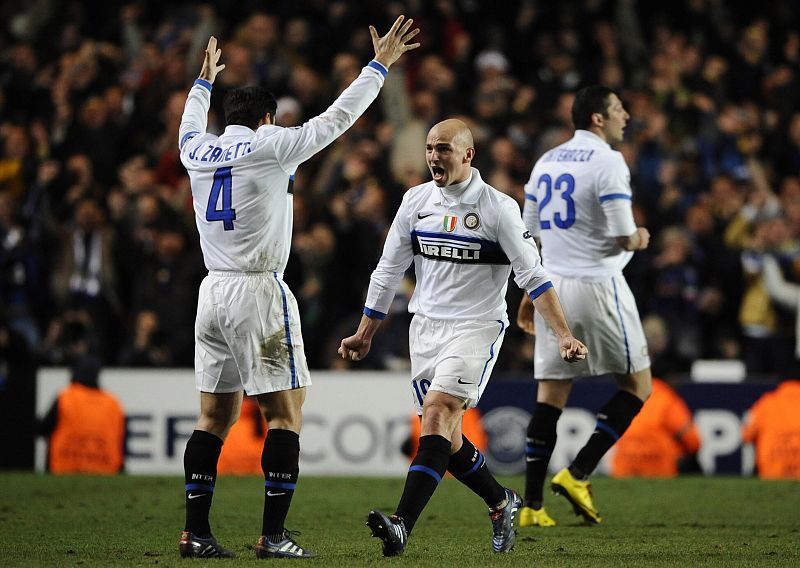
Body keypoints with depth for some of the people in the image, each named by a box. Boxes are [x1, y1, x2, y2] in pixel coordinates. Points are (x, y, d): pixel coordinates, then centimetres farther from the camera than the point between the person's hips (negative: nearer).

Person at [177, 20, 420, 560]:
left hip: (213, 292, 6)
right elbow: (337, 118, 0)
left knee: (215, 415, 9)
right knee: (285, 413, -2)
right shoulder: (271, 146, -5)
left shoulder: (198, 151, 10)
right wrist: (380, 66, 10)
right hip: (259, 292, -6)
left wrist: (204, 82, 52)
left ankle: (196, 532, 5)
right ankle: (274, 535, -8)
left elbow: (191, 127, 35)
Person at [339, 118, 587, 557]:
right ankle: (502, 503, 31)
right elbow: (388, 271, 15)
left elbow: (532, 275, -7)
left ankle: (402, 525, -32)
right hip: (425, 324, 6)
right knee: (445, 437, 6)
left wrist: (564, 334, -14)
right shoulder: (416, 200, 6)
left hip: (477, 327, -6)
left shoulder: (497, 207, -8)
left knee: (437, 415, -22)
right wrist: (364, 335, 17)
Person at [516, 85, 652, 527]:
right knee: (637, 386, 8)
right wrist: (641, 239, 8)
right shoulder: (607, 161, -11)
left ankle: (532, 506, 0)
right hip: (597, 287, -7)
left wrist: (529, 296, 22)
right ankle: (577, 475, -2)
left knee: (549, 397, 5)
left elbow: (528, 236, 15)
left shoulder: (547, 162, 12)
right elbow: (625, 238, -15)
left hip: (552, 287, 7)